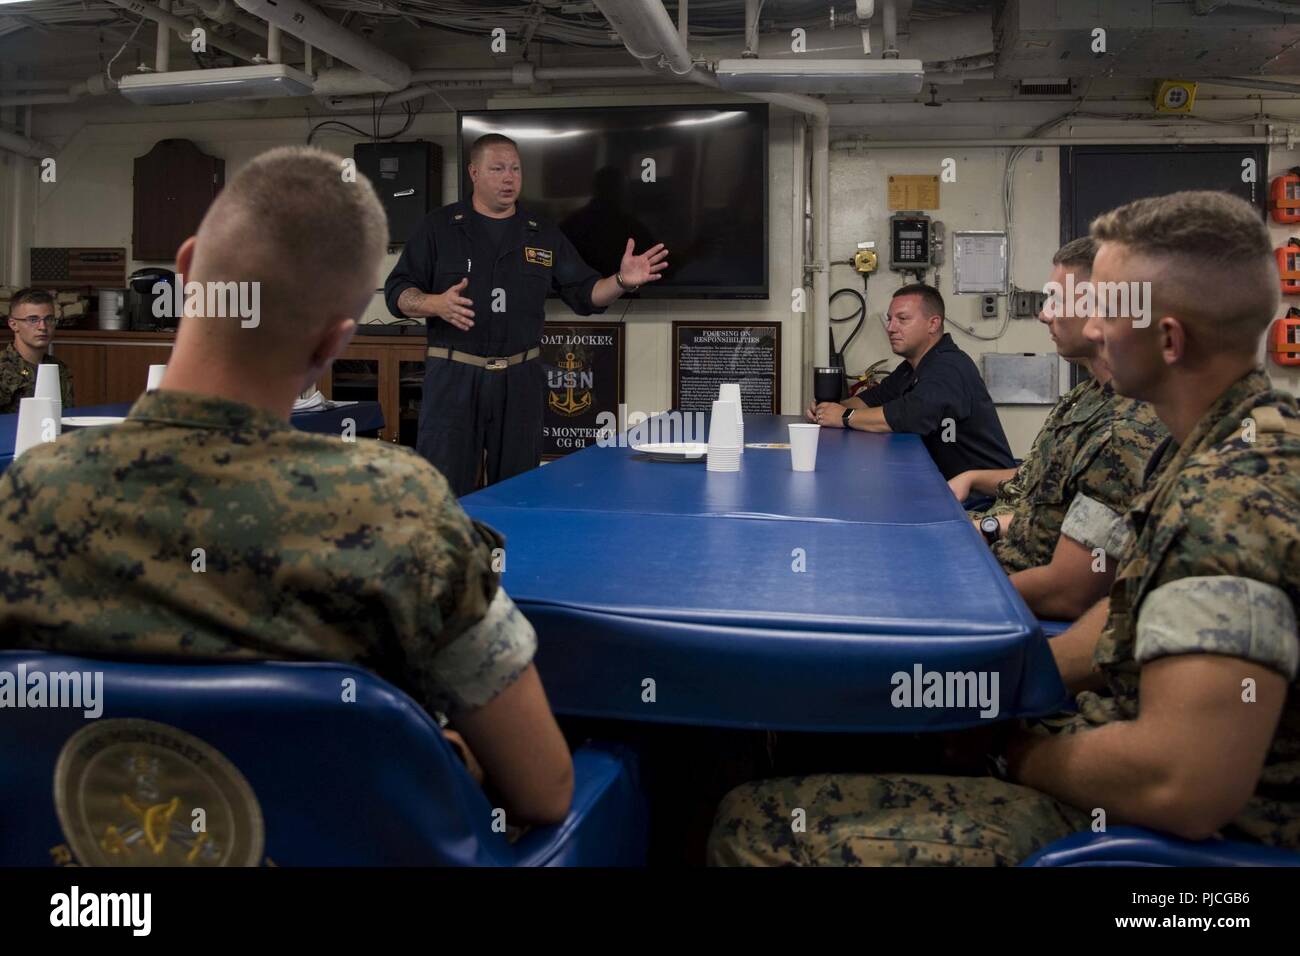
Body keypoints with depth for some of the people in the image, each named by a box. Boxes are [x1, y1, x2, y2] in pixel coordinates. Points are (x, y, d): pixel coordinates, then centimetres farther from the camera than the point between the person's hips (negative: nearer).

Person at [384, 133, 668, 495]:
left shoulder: (544, 235, 11)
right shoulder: (439, 228, 3)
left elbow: (585, 295, 10)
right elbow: (397, 292, 0)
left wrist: (621, 282, -10)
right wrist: (437, 304, -20)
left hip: (521, 381, 3)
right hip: (453, 378, -3)